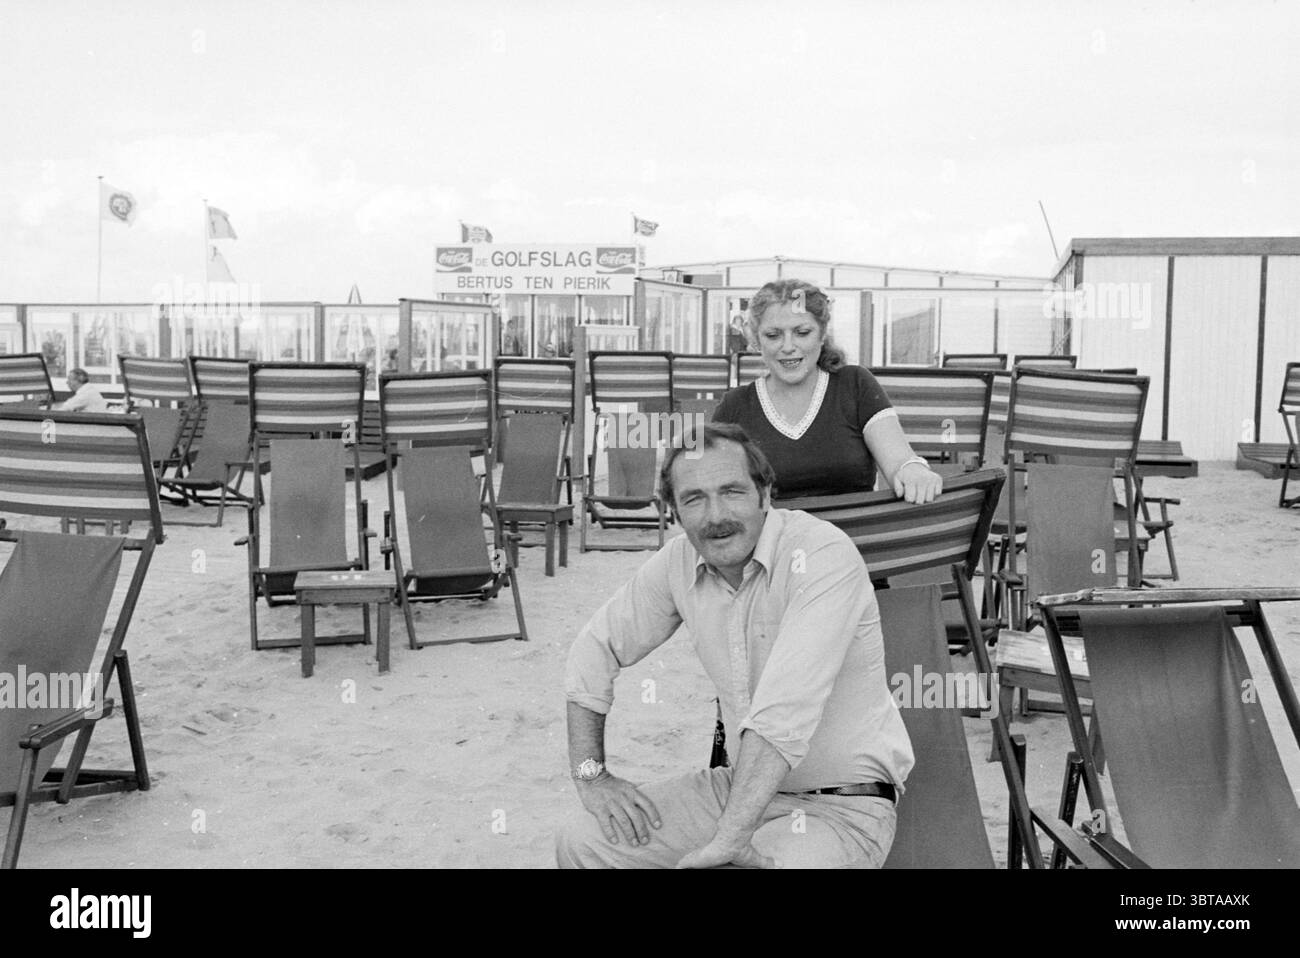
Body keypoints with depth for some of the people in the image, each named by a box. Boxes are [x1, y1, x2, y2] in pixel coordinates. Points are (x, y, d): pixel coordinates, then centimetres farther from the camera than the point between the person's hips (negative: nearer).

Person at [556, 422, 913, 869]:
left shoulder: (823, 555, -23)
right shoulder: (678, 563, -3)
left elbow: (784, 713, -32)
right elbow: (597, 647, 11)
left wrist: (727, 840, -34)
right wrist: (591, 773, 3)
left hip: (844, 804, -6)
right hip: (742, 786, 6)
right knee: (578, 844, -3)